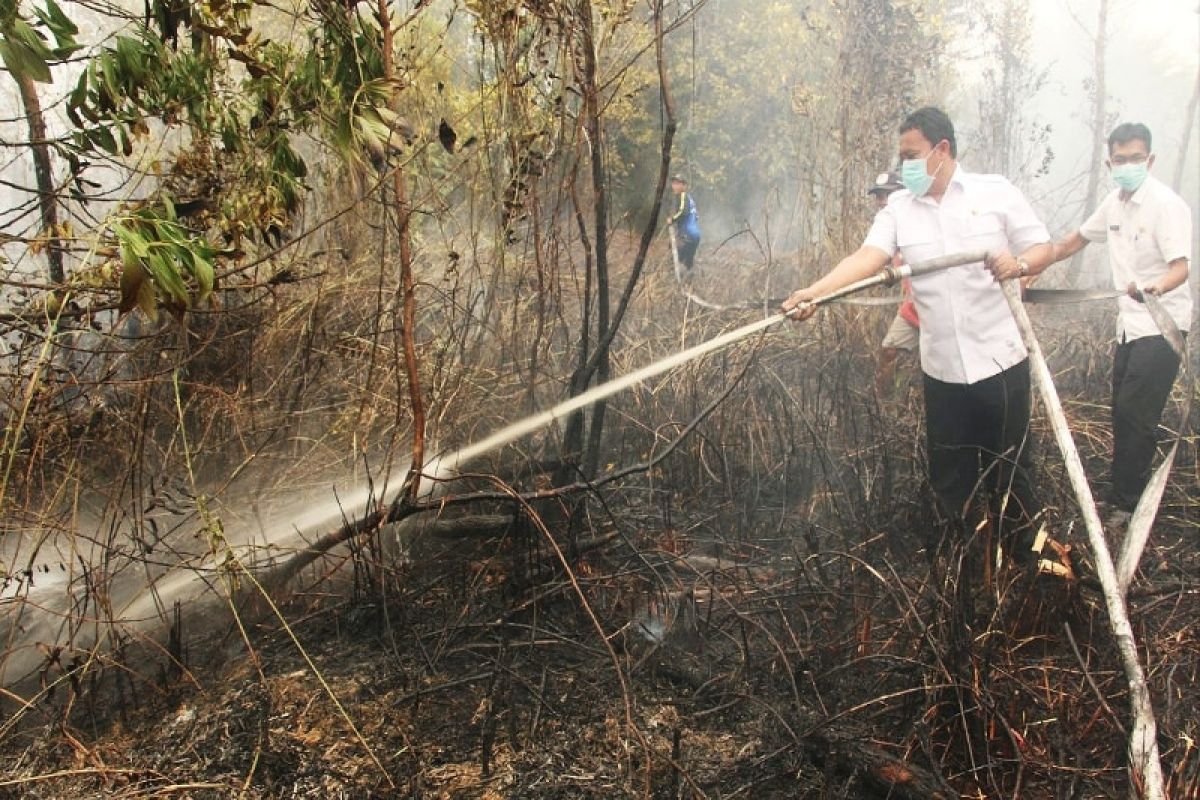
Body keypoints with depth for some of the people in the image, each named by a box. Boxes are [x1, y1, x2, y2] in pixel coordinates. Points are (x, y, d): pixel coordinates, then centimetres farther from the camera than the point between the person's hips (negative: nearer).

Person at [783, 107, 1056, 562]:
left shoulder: (996, 192, -1)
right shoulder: (899, 208, 4)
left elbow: (1043, 248, 2)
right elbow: (867, 257, -12)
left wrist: (1019, 264, -22)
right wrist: (814, 291, -29)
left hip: (1000, 359, -2)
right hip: (941, 367, 3)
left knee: (1009, 468, 7)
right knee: (948, 474, 11)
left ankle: (1026, 556, 27)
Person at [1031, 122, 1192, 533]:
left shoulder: (1167, 204, -15)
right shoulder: (1115, 203, 9)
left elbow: (1181, 267, -26)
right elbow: (1078, 240, 24)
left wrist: (1156, 287, -46)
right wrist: (1034, 265, 24)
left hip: (1160, 327, -8)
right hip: (1130, 325, 8)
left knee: (1135, 417, -10)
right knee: (1123, 415, 11)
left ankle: (1126, 503, 0)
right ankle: (1126, 496, 23)